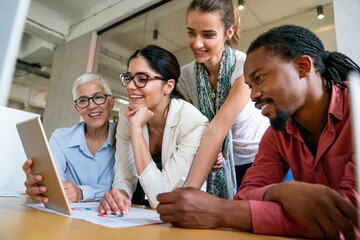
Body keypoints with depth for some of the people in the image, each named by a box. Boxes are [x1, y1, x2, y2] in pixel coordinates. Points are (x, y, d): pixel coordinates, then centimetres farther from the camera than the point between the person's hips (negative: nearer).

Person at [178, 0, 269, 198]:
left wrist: (189, 192, -35)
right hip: (221, 163, 4)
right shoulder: (186, 76, -8)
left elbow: (216, 130, -33)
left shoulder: (245, 66, -24)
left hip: (260, 158, -3)